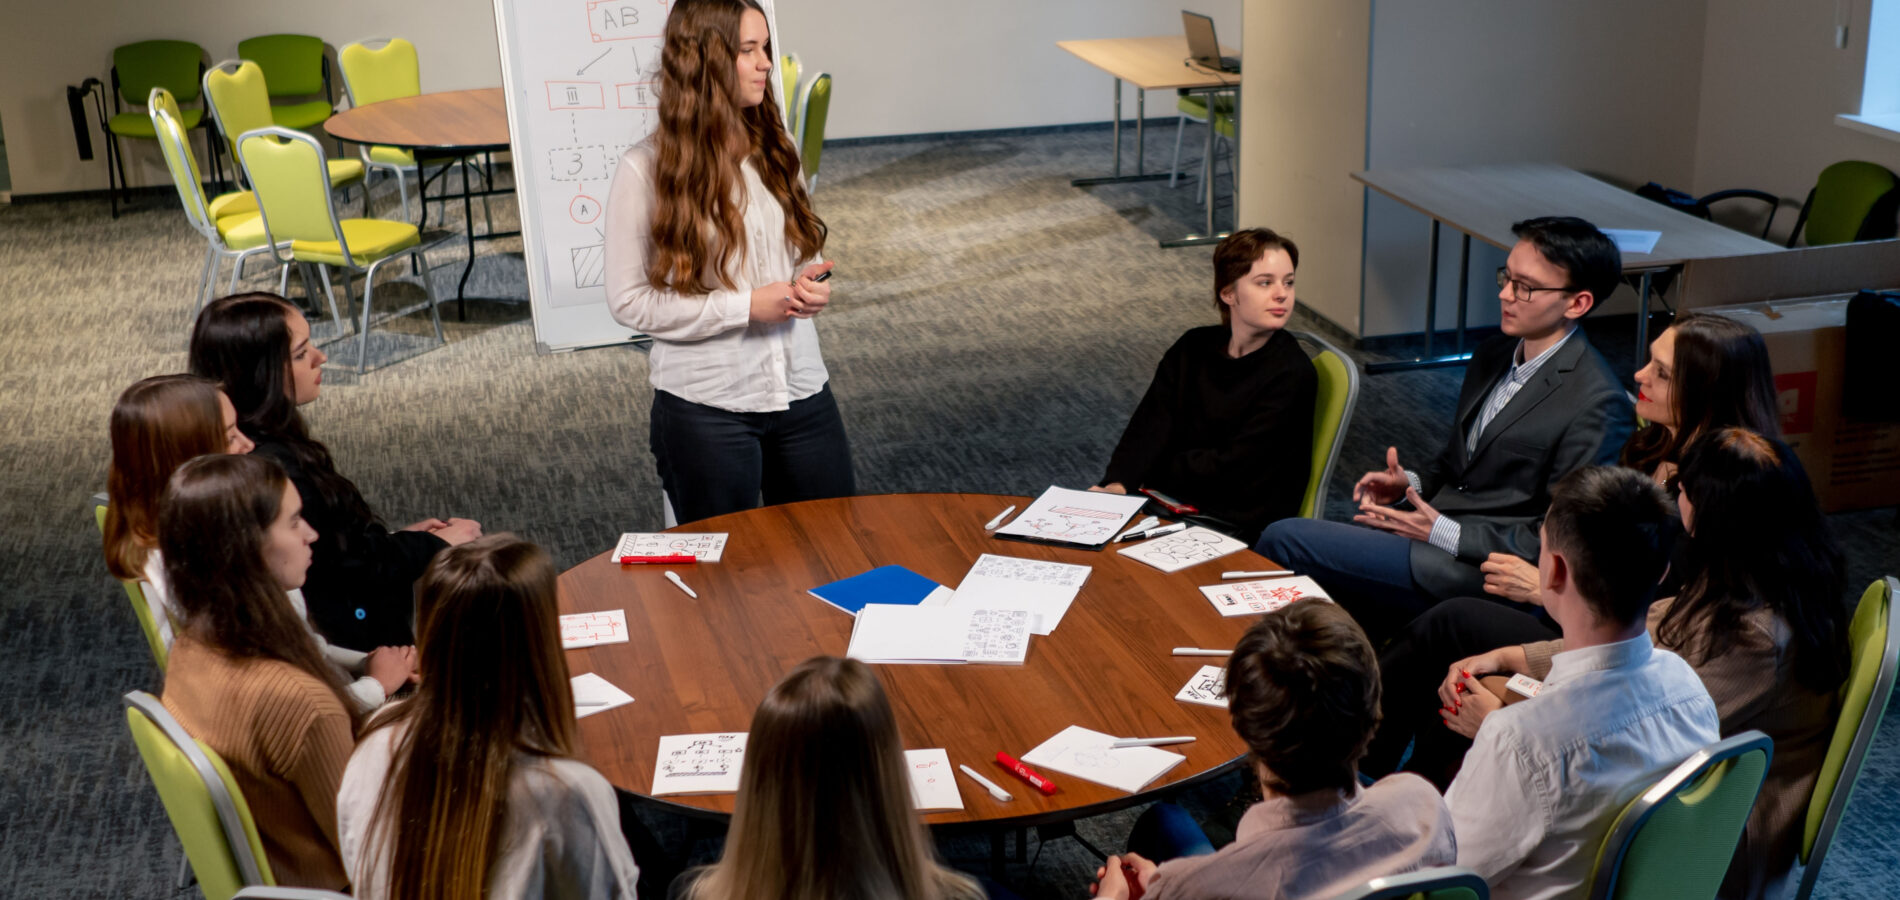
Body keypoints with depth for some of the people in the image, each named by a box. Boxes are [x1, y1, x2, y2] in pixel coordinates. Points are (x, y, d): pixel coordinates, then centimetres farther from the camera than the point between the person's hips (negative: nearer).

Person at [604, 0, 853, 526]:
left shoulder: (775, 149, 6)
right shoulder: (646, 169, -10)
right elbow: (628, 300, -11)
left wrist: (809, 286, -6)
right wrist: (747, 306, -17)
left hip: (802, 390, 5)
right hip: (706, 408, -5)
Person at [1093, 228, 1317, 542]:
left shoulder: (1292, 375, -11)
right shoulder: (1194, 348, 7)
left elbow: (1231, 467, -14)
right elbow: (1150, 425, -3)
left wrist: (1151, 472, -8)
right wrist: (1118, 483, -20)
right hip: (1171, 503, 6)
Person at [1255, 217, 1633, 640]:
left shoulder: (1597, 405, -16)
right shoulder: (1492, 356, 11)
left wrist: (1443, 533, -17)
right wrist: (1410, 483, 2)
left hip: (1477, 569, -8)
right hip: (1429, 523, 8)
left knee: (1282, 541, -15)